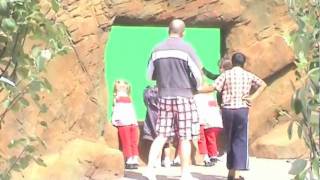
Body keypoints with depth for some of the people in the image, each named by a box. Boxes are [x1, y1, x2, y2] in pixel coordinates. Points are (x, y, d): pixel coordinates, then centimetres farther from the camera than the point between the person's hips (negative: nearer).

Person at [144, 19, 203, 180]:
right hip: (184, 96, -4)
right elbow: (198, 74, -8)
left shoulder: (157, 49, 5)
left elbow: (150, 76, 12)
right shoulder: (186, 48, -7)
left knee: (161, 135, 7)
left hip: (164, 97, 4)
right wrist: (195, 87, 11)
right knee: (185, 137, 3)